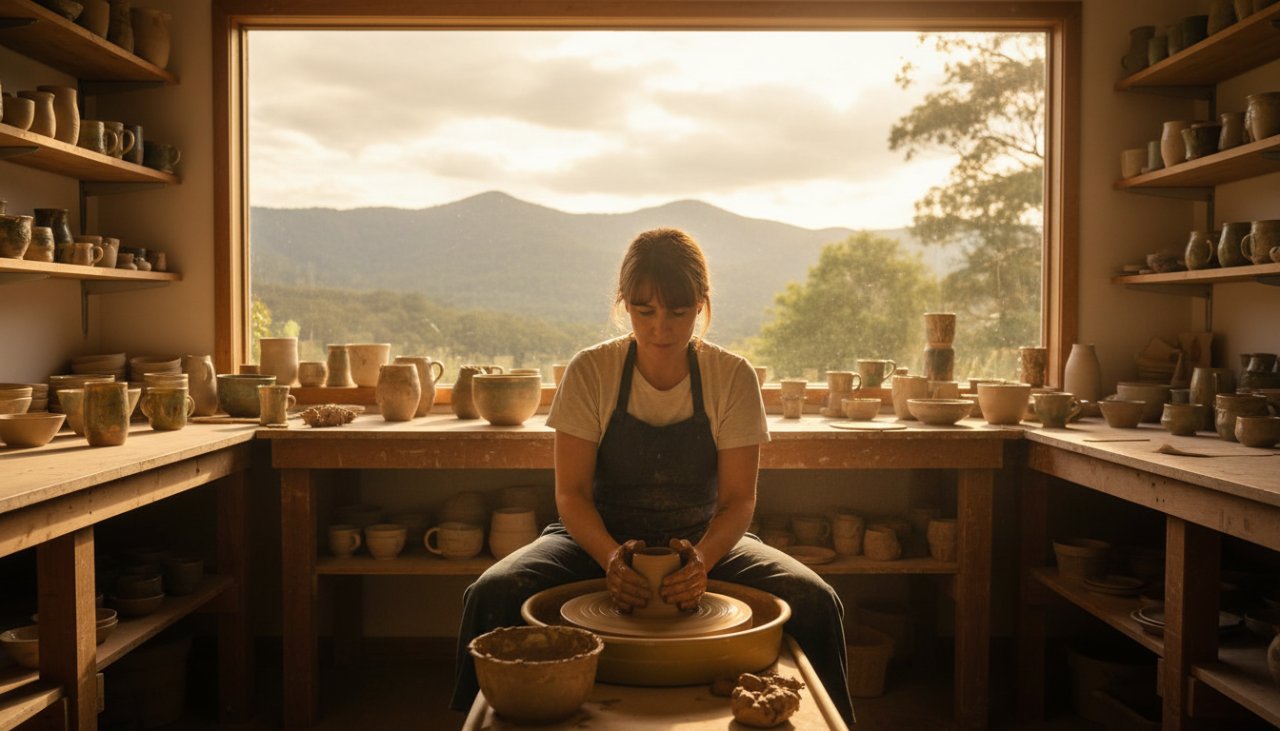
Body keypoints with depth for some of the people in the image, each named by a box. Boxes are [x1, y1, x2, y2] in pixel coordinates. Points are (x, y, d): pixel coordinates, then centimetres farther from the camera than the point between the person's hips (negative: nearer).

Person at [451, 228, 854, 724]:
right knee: (493, 594, -28)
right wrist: (611, 556, -31)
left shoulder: (733, 377, -8)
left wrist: (703, 557, -30)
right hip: (601, 538, 0)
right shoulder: (591, 372, -10)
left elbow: (738, 498, -9)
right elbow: (571, 492, -11)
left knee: (814, 601, -25)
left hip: (703, 542, 1)